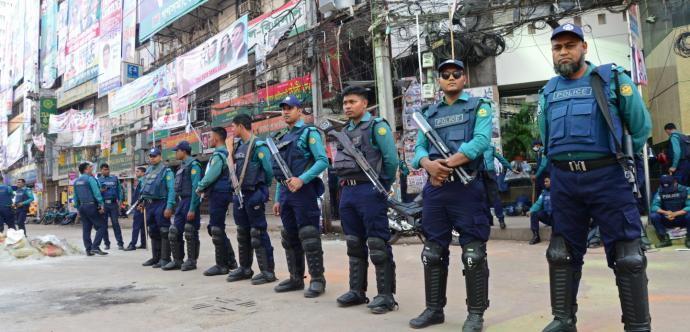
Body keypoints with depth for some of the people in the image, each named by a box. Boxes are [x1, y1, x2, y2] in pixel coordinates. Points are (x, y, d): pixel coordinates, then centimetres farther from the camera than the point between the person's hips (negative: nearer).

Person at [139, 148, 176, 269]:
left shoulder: (166, 171, -7)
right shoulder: (148, 171, 16)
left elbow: (171, 190, -13)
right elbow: (144, 187, 22)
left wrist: (169, 207, -21)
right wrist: (142, 201, 13)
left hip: (160, 204, -8)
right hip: (149, 205, 8)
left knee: (164, 233, -5)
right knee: (153, 233, 13)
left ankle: (165, 259, -1)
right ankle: (155, 257, 22)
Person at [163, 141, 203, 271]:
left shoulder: (193, 164, -11)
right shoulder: (182, 166, 17)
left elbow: (196, 187, -19)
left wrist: (192, 208, -23)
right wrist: (180, 205, 15)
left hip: (190, 201, -9)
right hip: (181, 202, 9)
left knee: (190, 233, -1)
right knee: (174, 233, 9)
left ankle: (191, 261, 9)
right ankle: (177, 261, 17)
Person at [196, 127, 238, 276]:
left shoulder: (218, 155, -14)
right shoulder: (225, 153, 17)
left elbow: (211, 176, -21)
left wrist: (200, 187, -5)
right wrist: (205, 189, 14)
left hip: (218, 194, -10)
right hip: (220, 193, 10)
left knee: (216, 229, -4)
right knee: (214, 228, 15)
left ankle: (222, 265, 3)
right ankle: (230, 260, 19)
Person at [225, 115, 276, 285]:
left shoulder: (258, 146, -12)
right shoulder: (237, 147, 14)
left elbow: (269, 170, -14)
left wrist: (262, 188, -2)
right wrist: (236, 189, 14)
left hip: (253, 195, -9)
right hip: (239, 195, 9)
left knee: (258, 234, -6)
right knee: (242, 233, 15)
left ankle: (268, 271, 0)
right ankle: (245, 268, 26)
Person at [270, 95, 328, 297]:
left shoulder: (309, 132, -2)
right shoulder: (282, 138, 21)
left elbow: (323, 161, -14)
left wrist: (302, 179, -23)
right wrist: (278, 199, 18)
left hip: (303, 190, -8)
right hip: (285, 192, 8)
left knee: (309, 236, -7)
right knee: (290, 238, 11)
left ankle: (317, 279, 1)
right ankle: (296, 278, 21)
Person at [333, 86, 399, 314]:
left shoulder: (377, 126, -6)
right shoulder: (345, 131, 18)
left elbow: (392, 159, -9)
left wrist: (384, 185, 1)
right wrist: (345, 183, 14)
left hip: (370, 190, -8)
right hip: (347, 191, 8)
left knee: (378, 245, -5)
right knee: (354, 244, 13)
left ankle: (386, 295, 2)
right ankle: (357, 291, 23)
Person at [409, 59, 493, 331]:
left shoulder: (479, 106, 6)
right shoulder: (429, 113, 19)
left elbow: (480, 141, -11)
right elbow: (419, 149, 8)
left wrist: (446, 166, -17)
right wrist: (429, 164, -15)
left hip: (468, 187, -4)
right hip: (435, 188, 5)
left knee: (473, 253, -1)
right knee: (432, 252, 9)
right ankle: (434, 309, 21)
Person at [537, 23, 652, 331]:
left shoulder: (611, 78, 1)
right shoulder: (548, 91, 12)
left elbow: (641, 125, 2)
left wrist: (621, 160, 4)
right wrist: (560, 165, 13)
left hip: (607, 176, -4)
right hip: (563, 181, 4)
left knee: (627, 256, -1)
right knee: (563, 254, 10)